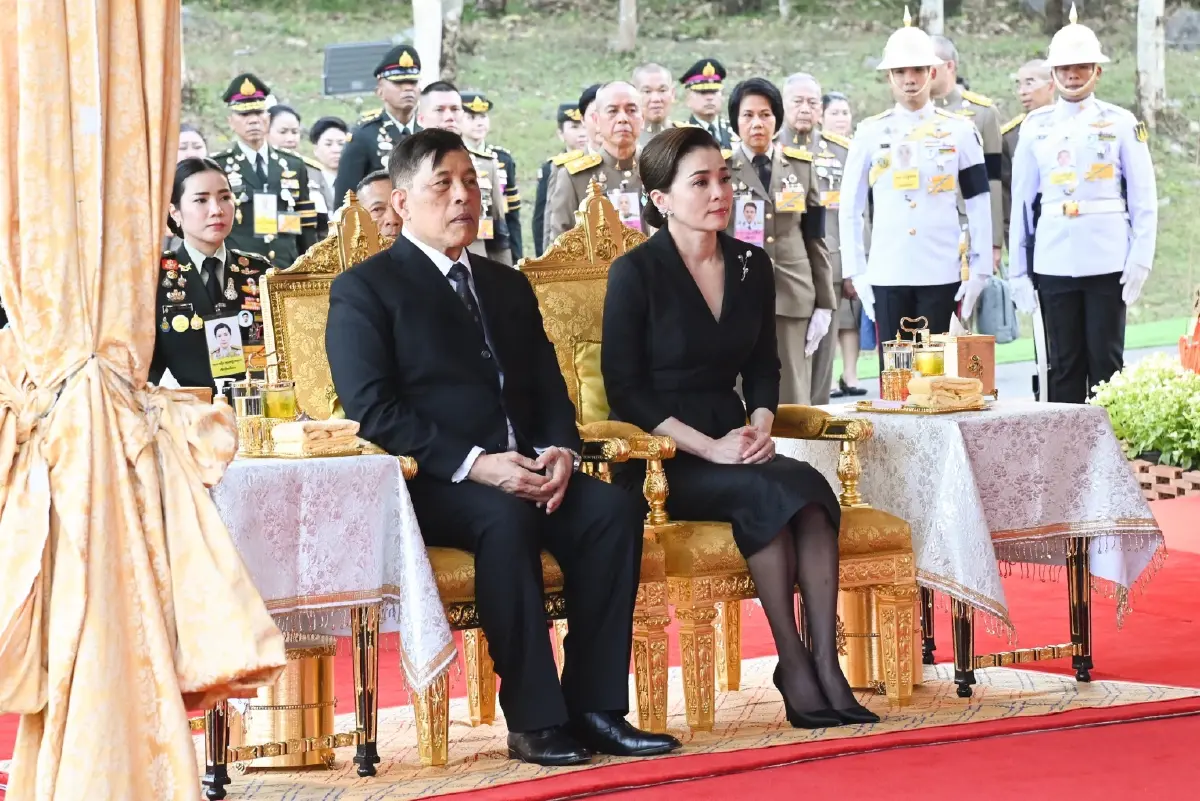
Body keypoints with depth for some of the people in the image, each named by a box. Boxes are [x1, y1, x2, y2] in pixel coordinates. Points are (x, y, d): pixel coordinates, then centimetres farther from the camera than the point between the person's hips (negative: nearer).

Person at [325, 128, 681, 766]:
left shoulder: (509, 287, 24)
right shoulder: (363, 290, 2)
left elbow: (549, 391, 19)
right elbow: (372, 411, -10)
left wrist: (560, 451, -5)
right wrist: (474, 465, -20)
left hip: (528, 474, 6)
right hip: (427, 486, -6)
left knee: (614, 507, -22)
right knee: (507, 517, -36)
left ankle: (594, 706, -21)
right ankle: (534, 720, -31)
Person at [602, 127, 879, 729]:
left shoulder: (752, 267, 11)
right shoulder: (635, 273, -7)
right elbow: (625, 389, -9)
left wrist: (760, 426, -4)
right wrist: (708, 447, -18)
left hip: (731, 440, 5)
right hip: (658, 456, -5)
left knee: (809, 487, -27)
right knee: (768, 490, -32)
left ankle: (825, 665, -32)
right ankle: (795, 668, -29)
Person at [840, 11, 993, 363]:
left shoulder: (959, 131, 4)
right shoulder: (870, 133, 4)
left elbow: (979, 207, 5)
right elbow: (849, 209, 7)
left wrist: (979, 271, 0)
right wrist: (856, 273, 1)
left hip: (941, 275, 0)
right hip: (886, 277, 0)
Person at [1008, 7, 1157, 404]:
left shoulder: (1121, 124, 4)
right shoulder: (1036, 127, 8)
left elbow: (1144, 197, 3)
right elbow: (1022, 201, 9)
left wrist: (1141, 258, -5)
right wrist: (1019, 270, 6)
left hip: (1108, 262, -2)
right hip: (1054, 263, 2)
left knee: (1106, 358, 1)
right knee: (1062, 362, 4)